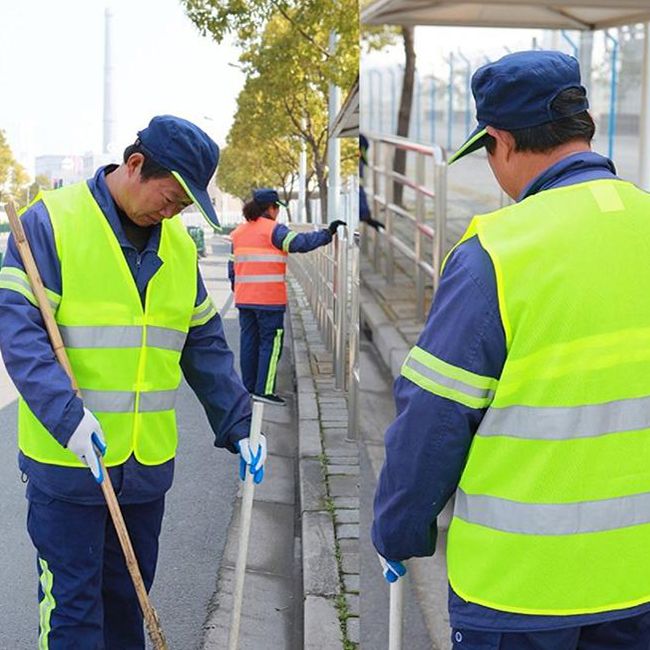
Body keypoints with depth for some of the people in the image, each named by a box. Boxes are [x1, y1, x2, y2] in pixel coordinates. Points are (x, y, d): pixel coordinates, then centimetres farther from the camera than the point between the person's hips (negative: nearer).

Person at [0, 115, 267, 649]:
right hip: (66, 463, -5)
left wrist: (238, 427, 8)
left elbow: (205, 347, 15)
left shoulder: (179, 244, 9)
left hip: (147, 464, 6)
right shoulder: (51, 222, -9)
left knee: (127, 603, 17)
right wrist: (68, 418, -28)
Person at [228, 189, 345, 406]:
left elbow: (232, 265, 15)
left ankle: (249, 388, 16)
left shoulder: (238, 233, 13)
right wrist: (328, 233, -10)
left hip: (244, 298, 7)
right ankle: (263, 389, -5)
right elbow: (301, 242, -17)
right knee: (271, 341, -1)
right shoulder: (273, 230, -8)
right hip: (269, 298, -7)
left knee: (249, 340, 12)